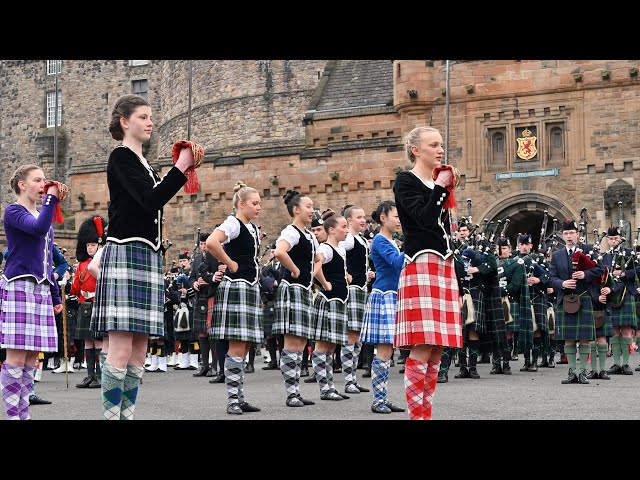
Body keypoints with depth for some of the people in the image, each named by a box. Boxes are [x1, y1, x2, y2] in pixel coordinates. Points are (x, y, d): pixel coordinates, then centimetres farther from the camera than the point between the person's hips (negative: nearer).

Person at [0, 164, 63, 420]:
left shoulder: (44, 216, 22)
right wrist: (51, 198, -12)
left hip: (41, 290, 8)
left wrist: (56, 295, 21)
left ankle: (23, 413, 9)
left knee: (32, 357, 5)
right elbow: (38, 228, -23)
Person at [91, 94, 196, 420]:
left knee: (139, 352, 5)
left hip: (148, 257, 9)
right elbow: (150, 201, -17)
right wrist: (181, 167, -11)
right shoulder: (121, 157, -4)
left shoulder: (144, 164, 21)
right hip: (126, 254, -9)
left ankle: (127, 414, 7)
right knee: (121, 349, -13)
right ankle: (112, 415, -12)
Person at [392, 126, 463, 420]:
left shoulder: (439, 183, 21)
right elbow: (423, 217, -15)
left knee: (436, 353, 5)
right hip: (421, 267, -8)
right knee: (422, 350, -13)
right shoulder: (406, 181, -1)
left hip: (444, 267, 8)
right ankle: (416, 415, -11)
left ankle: (427, 414, 8)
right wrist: (440, 189, -9)